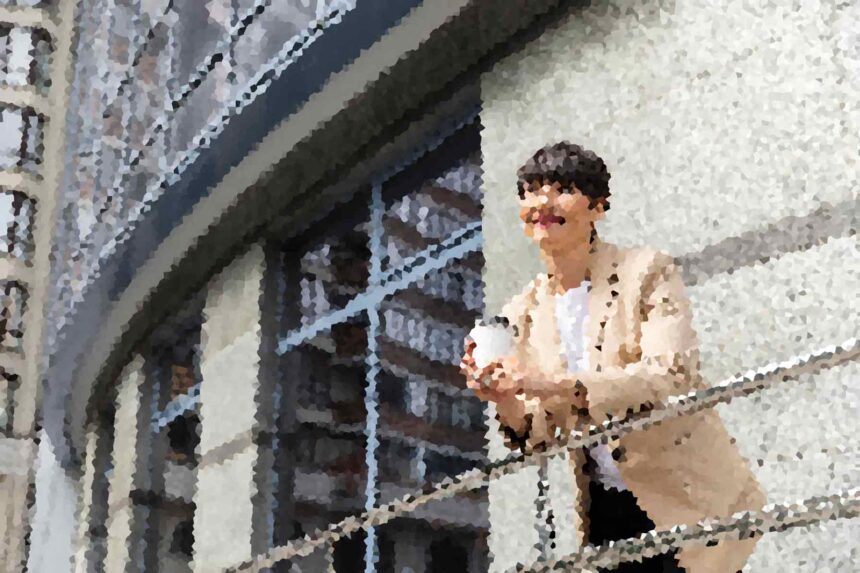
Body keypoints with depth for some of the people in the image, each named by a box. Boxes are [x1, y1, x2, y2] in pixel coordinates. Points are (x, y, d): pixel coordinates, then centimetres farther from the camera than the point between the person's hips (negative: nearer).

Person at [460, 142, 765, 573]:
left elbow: (672, 376, -23)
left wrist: (557, 386, -32)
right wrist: (505, 402, -20)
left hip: (688, 502, -4)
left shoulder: (647, 271, -9)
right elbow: (540, 439, 2)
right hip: (607, 515, 4)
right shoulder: (522, 314, 3)